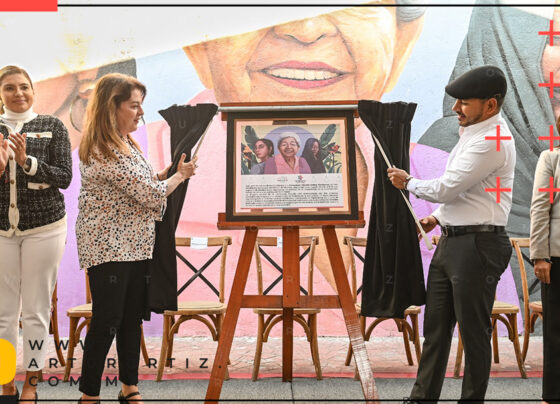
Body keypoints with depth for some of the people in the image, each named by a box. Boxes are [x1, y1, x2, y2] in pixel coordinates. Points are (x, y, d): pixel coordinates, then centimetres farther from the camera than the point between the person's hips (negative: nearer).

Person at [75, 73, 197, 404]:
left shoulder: (125, 144, 12)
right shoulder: (105, 153, -20)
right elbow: (150, 194, -19)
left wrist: (167, 173, 4)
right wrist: (179, 176, -3)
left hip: (136, 245, 9)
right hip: (109, 247, -9)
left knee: (133, 317, 12)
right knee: (107, 320, -3)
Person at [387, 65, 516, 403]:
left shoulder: (491, 142, -18)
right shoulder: (473, 133, 14)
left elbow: (446, 188, -18)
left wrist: (408, 183, -2)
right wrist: (439, 216, 15)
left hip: (477, 245, -10)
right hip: (451, 240, 10)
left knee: (474, 331, 0)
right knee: (436, 326, 14)